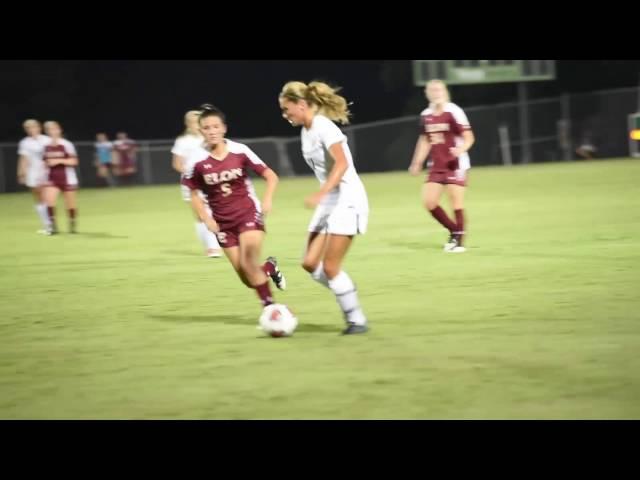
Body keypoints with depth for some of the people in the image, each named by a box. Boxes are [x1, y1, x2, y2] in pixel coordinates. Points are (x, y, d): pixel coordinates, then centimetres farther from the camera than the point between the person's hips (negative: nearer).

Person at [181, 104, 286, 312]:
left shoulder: (240, 151, -12)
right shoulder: (197, 161, -10)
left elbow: (271, 176, -3)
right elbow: (194, 194, 5)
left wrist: (267, 199, -19)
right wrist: (206, 218, -8)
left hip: (249, 214, -2)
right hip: (223, 223, 2)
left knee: (248, 264, -23)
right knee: (248, 279, 0)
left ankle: (270, 307, -5)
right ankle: (268, 268, 34)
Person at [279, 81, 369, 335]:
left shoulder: (323, 127, -16)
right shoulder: (305, 131, 11)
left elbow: (342, 164, -28)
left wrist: (320, 194, -37)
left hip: (347, 199, -9)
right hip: (328, 202, 9)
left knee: (330, 267, -9)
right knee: (310, 263, 2)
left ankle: (356, 320, 3)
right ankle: (350, 300, 15)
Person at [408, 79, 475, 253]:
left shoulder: (453, 112, -11)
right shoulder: (425, 115, 8)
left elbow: (469, 138, -11)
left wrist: (461, 149, -31)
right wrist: (417, 163, 17)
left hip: (455, 165, -6)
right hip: (436, 166, 6)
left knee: (456, 201, -7)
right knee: (429, 201, 1)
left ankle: (459, 240, 5)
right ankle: (454, 232, 18)